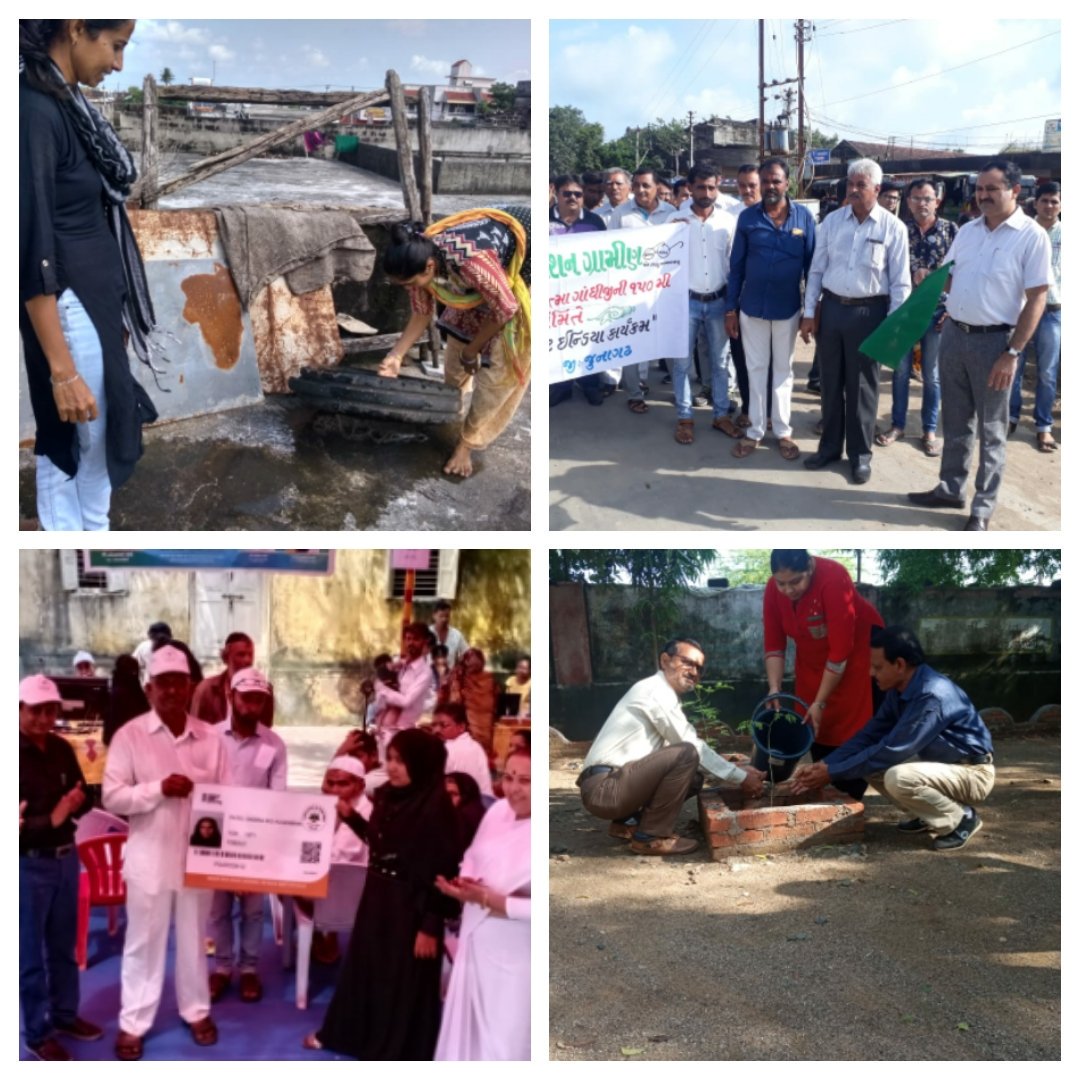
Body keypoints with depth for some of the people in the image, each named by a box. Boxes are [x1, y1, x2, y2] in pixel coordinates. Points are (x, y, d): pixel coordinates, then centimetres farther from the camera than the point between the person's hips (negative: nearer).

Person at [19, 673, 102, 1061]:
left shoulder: (62, 749, 3)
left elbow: (83, 798, 11)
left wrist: (75, 804, -10)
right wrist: (49, 819, -26)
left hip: (66, 857, 6)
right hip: (27, 865, -6)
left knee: (64, 946, 20)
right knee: (30, 954, 6)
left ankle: (65, 1014, 36)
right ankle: (38, 1033, 19)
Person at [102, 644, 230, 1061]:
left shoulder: (210, 737, 0)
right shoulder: (130, 735, -7)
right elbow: (112, 797, -11)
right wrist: (158, 789, -22)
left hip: (198, 856, 2)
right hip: (149, 859, -2)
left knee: (194, 938, 16)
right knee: (144, 941, 7)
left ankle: (196, 1010, 31)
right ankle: (133, 1022, 19)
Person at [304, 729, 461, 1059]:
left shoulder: (435, 807, -20)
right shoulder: (388, 796, 1)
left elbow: (443, 870, -18)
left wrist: (430, 925, -18)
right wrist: (350, 816, 2)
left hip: (411, 905, -8)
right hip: (377, 896, 8)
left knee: (402, 982, 7)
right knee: (362, 967, 22)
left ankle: (396, 1054, 23)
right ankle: (340, 1034, 39)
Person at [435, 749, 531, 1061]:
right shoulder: (497, 811, -1)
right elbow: (472, 860, 12)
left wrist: (491, 900, -25)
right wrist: (464, 887, -8)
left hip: (514, 956, -7)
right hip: (475, 944, 7)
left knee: (505, 1040, 6)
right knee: (463, 1028, 24)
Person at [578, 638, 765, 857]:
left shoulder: (663, 694, 18)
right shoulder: (655, 690, -11)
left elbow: (692, 744, 18)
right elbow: (692, 747, -13)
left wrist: (738, 770, 10)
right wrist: (740, 777, -7)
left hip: (607, 788, 10)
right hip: (605, 788, -10)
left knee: (692, 779, 15)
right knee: (686, 754, -21)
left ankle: (628, 822, 12)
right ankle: (652, 837, -12)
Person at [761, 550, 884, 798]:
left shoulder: (833, 579, -34)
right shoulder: (773, 589, -16)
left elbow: (840, 650, -31)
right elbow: (774, 644, -9)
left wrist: (820, 703, -28)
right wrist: (775, 689, -21)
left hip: (857, 652, -5)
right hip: (812, 660, 5)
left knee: (853, 730, -7)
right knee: (814, 729, 2)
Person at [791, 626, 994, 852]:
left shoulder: (932, 696, -30)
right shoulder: (899, 691, -2)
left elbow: (891, 750, -29)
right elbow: (870, 735, 2)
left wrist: (833, 773, -23)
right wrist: (824, 765, -9)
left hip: (972, 772, -9)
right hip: (938, 764, 9)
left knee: (898, 778, -32)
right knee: (870, 764, -1)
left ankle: (961, 819, -8)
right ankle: (927, 816, 12)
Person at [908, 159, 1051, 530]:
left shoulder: (1032, 236, -10)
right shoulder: (967, 231, 7)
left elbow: (1037, 299, -12)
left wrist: (1012, 353, -16)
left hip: (993, 341, -5)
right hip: (953, 334, 5)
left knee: (991, 430, 4)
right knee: (956, 422, 16)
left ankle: (983, 508, 12)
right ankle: (951, 488, 30)